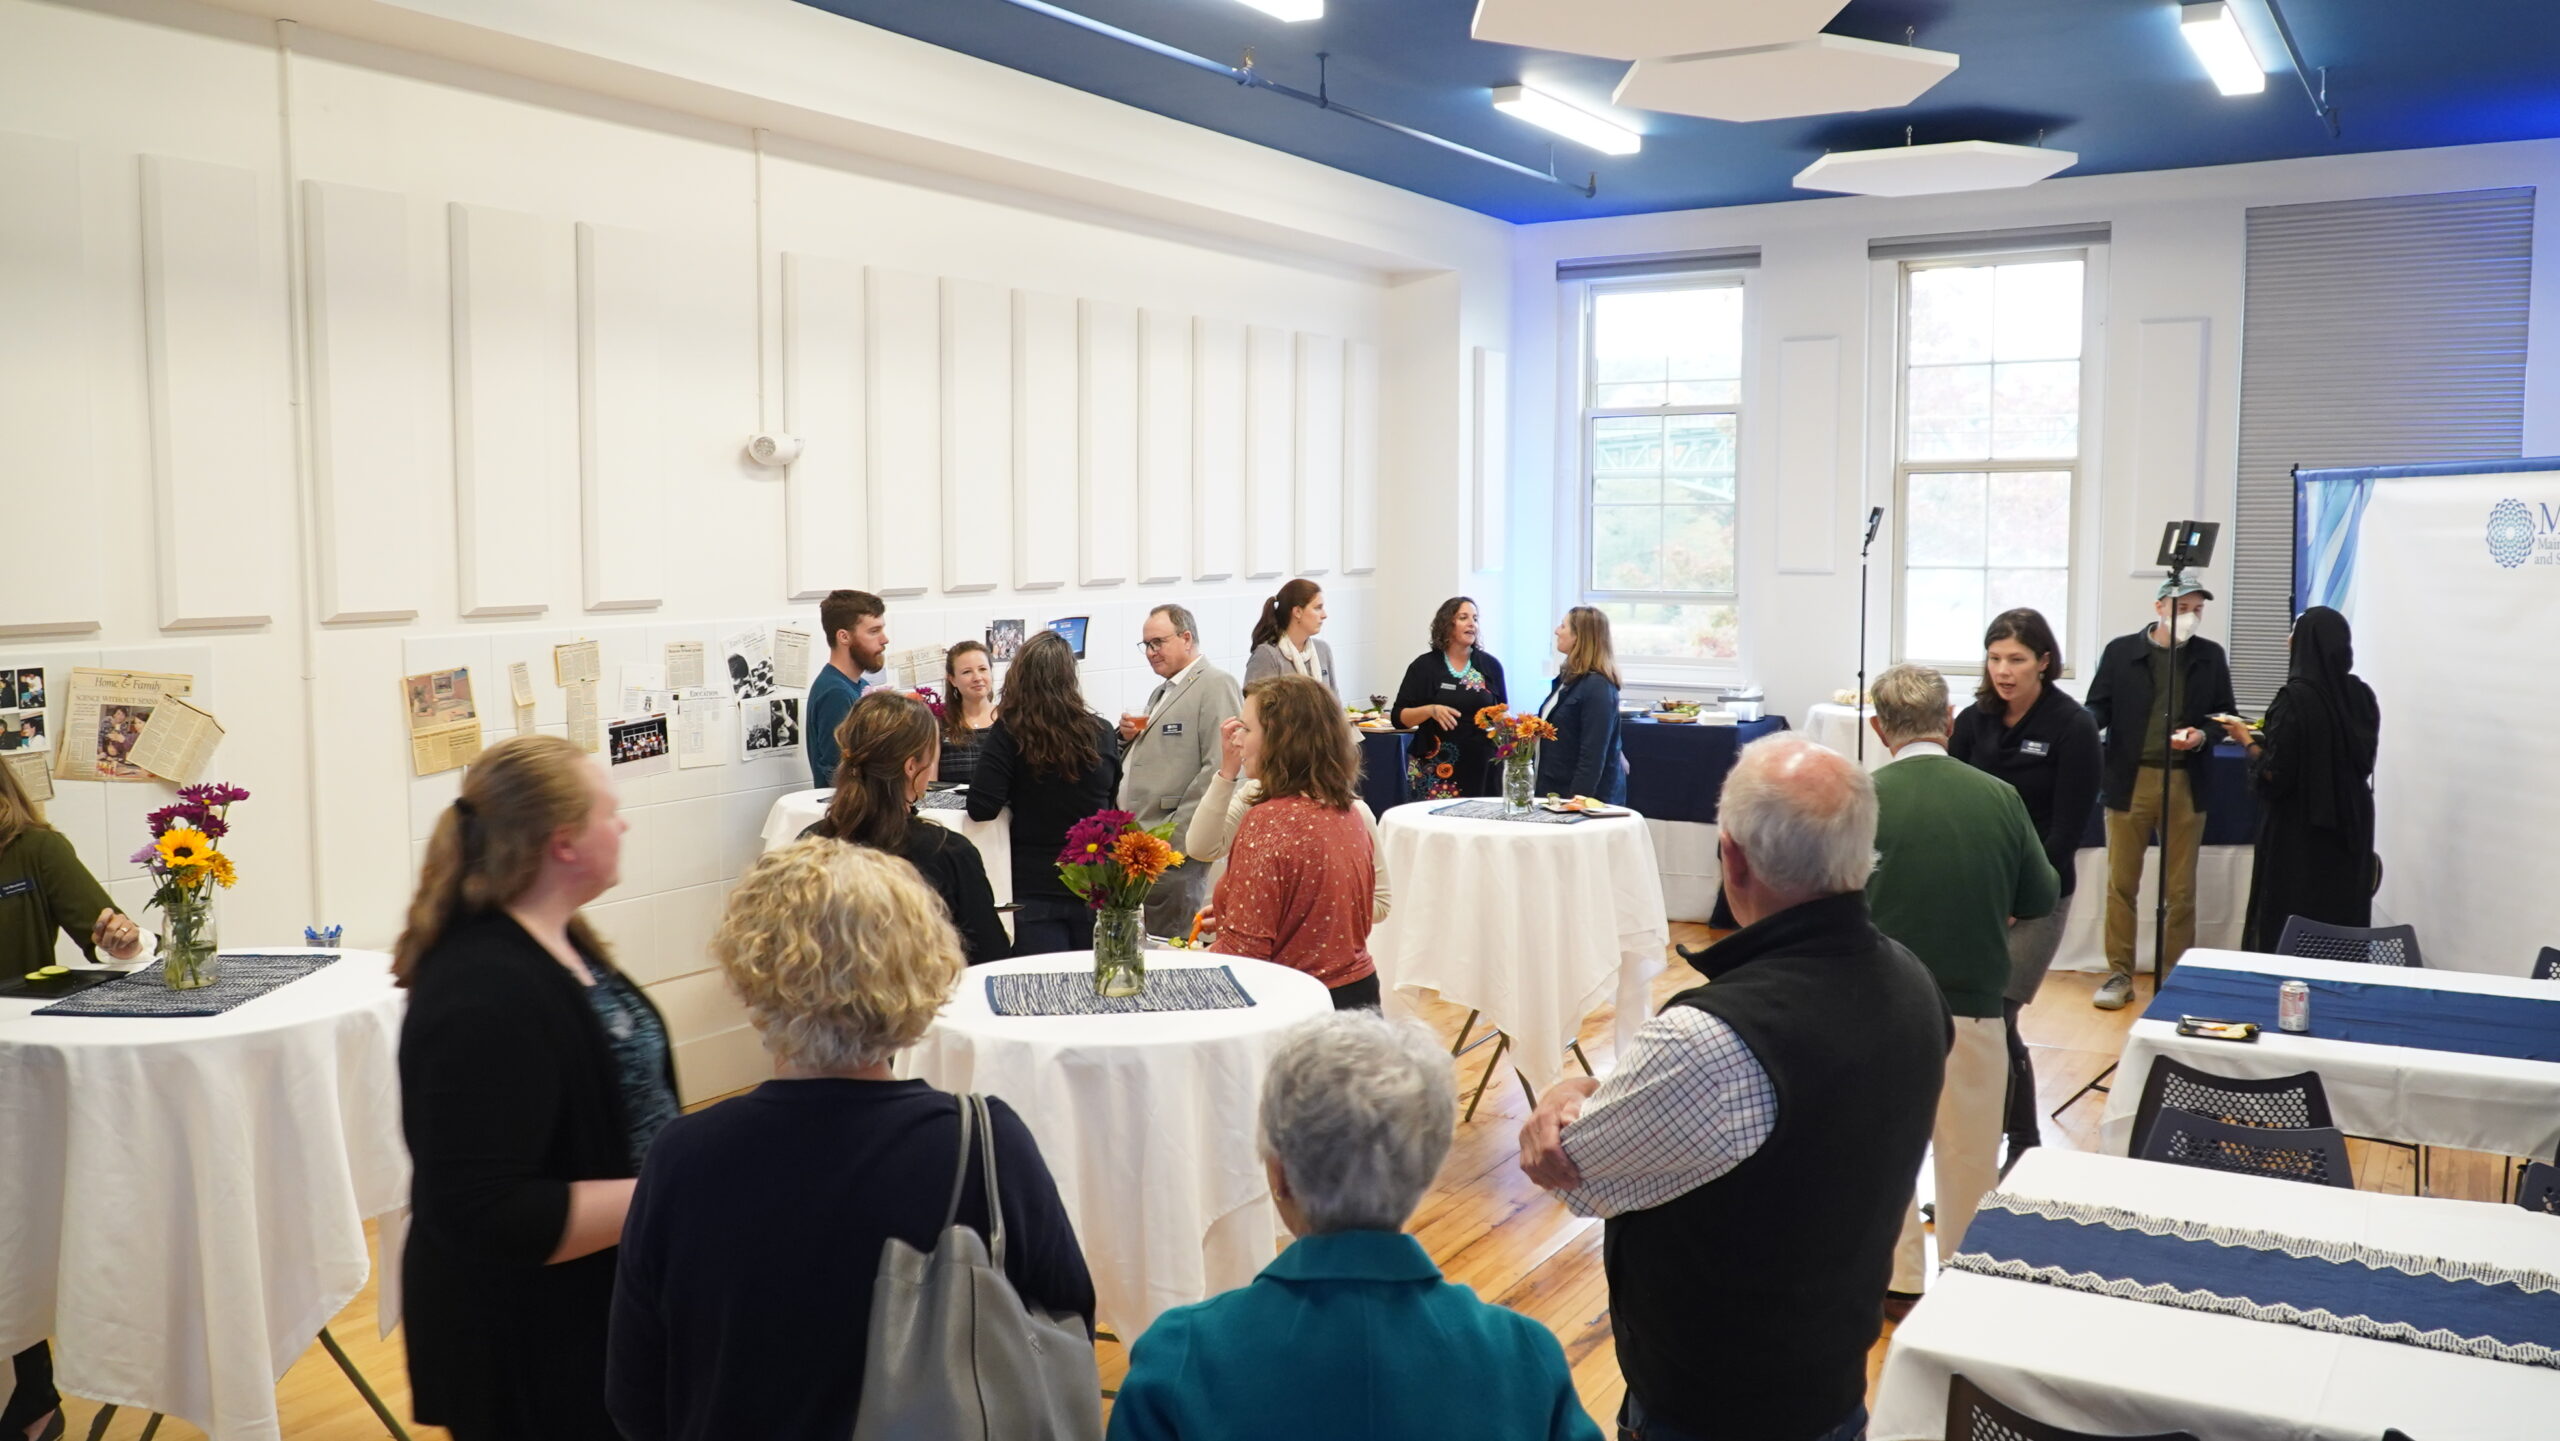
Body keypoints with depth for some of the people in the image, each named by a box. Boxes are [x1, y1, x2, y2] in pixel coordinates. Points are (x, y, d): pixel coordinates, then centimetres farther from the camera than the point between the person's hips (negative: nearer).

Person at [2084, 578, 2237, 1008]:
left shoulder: (2211, 656, 6)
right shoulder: (2121, 651, 0)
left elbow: (2224, 714, 10)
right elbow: (2098, 706, -1)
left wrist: (2202, 736, -11)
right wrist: (2088, 724, -24)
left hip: (2185, 783, 1)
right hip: (2129, 780, -1)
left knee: (2182, 888, 8)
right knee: (2121, 883, 5)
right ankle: (2119, 974, 13)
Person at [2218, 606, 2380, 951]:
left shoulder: (2295, 697, -18)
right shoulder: (2362, 696, 2)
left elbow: (2275, 774, -19)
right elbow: (2360, 760, 14)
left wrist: (2247, 739, -2)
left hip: (2298, 834, -6)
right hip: (2350, 827, 6)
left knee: (2287, 931, 3)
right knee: (2342, 919, 14)